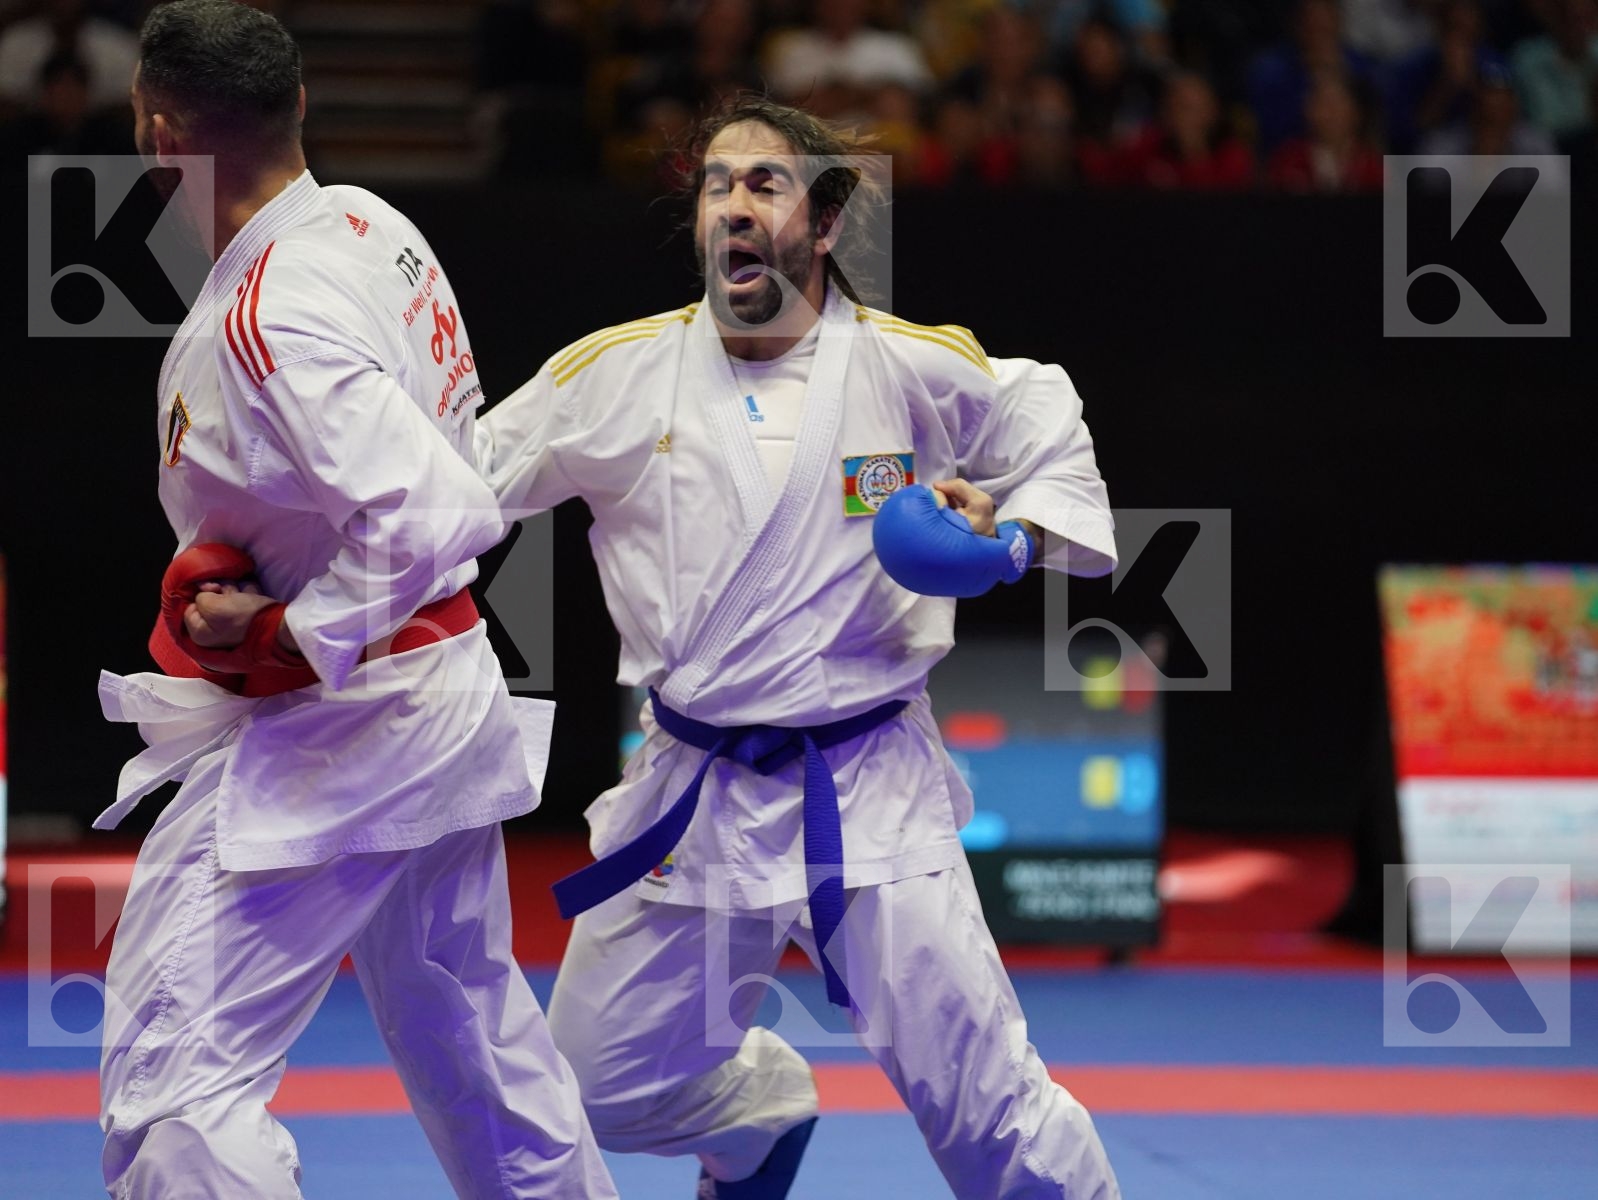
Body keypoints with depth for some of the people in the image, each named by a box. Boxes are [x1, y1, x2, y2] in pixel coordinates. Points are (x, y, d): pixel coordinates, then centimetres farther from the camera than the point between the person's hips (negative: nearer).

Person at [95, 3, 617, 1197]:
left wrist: (281, 637, -20)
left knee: (173, 1079, -10)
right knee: (467, 1023, 26)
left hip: (333, 727, -10)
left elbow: (430, 517, -33)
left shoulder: (264, 324, -25)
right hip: (445, 686, 10)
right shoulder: (372, 225, 3)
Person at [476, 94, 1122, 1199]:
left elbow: (1052, 436, 12)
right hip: (695, 797, 3)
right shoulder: (617, 377, -4)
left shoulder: (916, 370, -6)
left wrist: (1020, 536, -7)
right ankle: (761, 1110, 45)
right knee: (605, 1091, 13)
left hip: (869, 790, -2)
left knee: (979, 1101, -7)